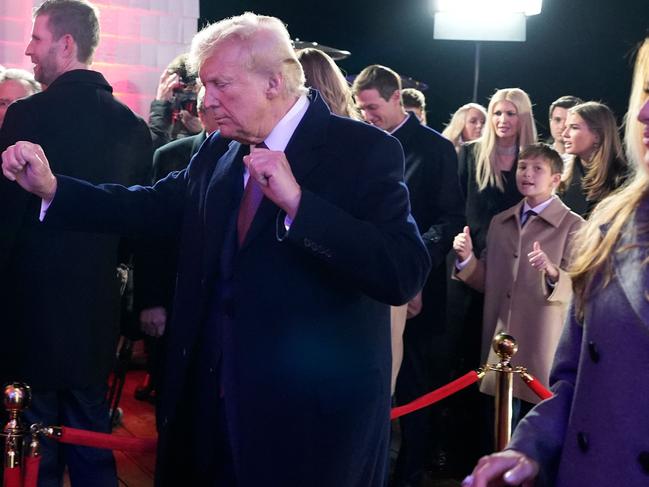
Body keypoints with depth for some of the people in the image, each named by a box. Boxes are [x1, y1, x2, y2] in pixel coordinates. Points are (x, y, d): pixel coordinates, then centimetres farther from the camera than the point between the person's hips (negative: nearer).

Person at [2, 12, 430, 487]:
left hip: (312, 412, -6)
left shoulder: (363, 150, -13)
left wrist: (297, 202, -30)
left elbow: (405, 274, -23)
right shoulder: (219, 150, 8)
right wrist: (51, 187, 1)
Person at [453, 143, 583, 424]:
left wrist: (551, 272, -30)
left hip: (542, 346, -5)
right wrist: (466, 258, -2)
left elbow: (577, 290, -11)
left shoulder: (573, 226, -4)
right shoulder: (500, 222, 14)